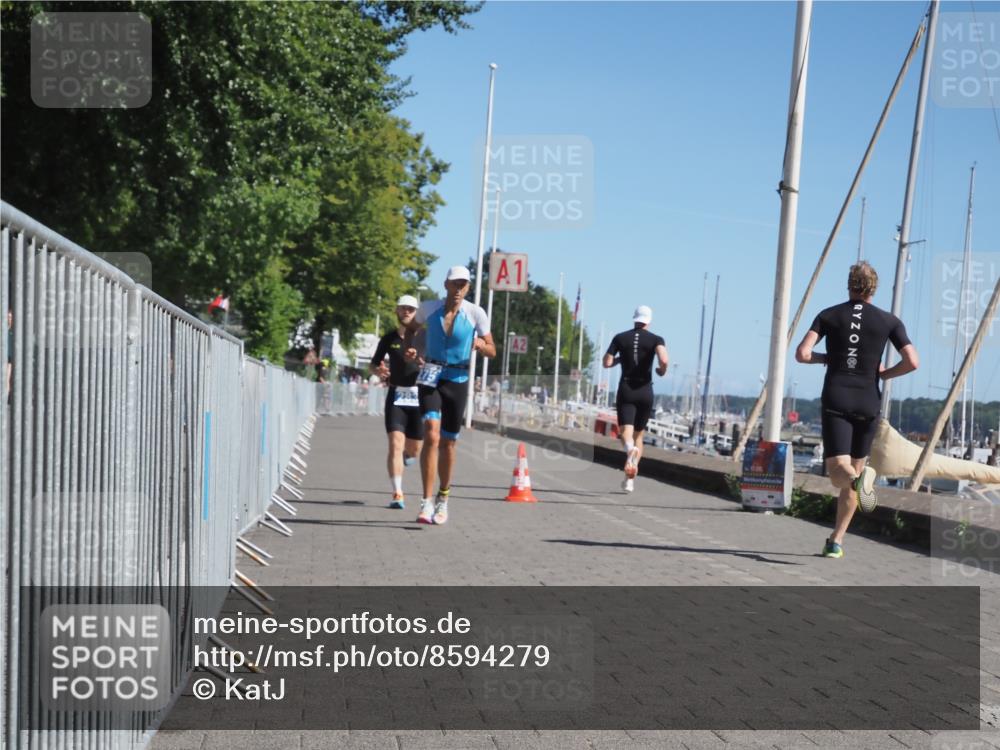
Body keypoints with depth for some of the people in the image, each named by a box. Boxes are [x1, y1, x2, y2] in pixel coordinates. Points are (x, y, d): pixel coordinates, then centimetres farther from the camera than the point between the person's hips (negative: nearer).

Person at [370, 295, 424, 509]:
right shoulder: (389, 338, 6)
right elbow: (373, 364, 17)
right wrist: (378, 371, -6)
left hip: (418, 396, 0)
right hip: (396, 396, 0)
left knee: (414, 449, 10)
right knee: (395, 444, -14)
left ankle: (406, 454, 48)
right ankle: (397, 494, -11)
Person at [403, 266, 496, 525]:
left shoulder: (476, 313, -7)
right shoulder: (429, 307, -3)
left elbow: (492, 351, -1)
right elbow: (411, 328, 17)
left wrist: (481, 345, -24)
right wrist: (410, 349, -2)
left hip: (458, 380, 1)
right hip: (430, 377, 0)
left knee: (447, 442, 9)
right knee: (431, 436, -18)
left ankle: (443, 499, 30)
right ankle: (427, 503, -17)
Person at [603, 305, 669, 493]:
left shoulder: (620, 338, 4)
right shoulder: (656, 339, -1)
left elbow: (607, 363, 0)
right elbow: (664, 360, -19)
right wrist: (662, 371, 3)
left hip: (625, 391, -1)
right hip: (645, 391, 1)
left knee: (626, 432, -8)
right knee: (638, 435, 14)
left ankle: (630, 449, -46)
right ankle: (630, 479, 11)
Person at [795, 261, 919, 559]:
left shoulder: (829, 316, 5)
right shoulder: (889, 321, 5)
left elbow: (802, 354, -6)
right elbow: (912, 362, -5)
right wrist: (884, 374, 13)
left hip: (836, 400, -1)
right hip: (868, 403, 1)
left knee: (839, 473, -6)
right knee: (855, 468, 15)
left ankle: (860, 478, -43)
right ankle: (836, 541, 17)